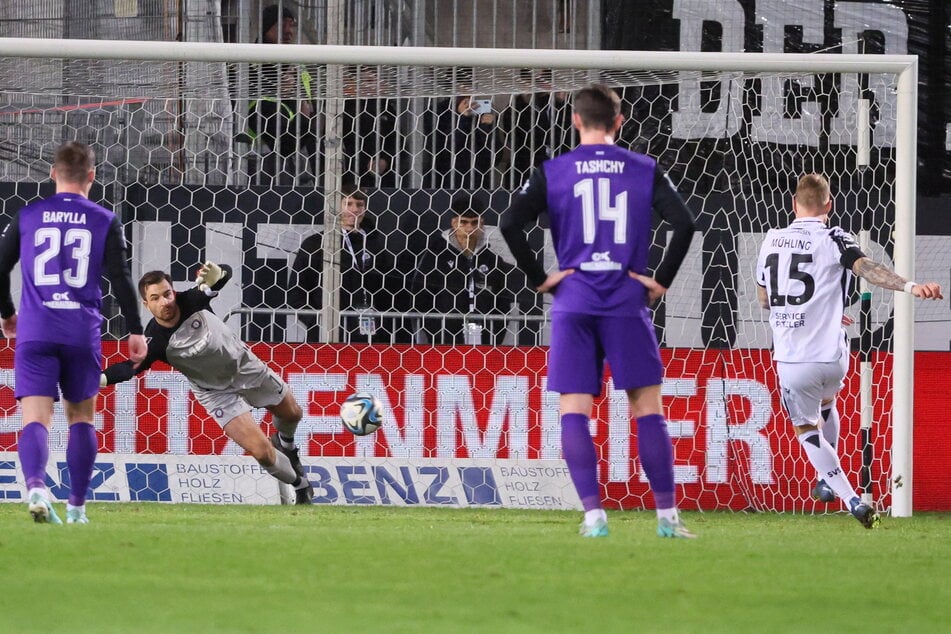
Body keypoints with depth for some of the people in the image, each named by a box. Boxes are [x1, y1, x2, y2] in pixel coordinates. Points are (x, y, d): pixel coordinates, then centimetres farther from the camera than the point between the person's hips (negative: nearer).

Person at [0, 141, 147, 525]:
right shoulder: (104, 222, 5)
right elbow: (121, 278, -1)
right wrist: (135, 331, 4)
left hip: (34, 331, 0)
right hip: (83, 334, 0)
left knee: (36, 418, -6)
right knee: (81, 417, 15)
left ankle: (35, 485, -33)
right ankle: (76, 505, 13)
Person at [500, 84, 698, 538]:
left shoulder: (552, 172, 5)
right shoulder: (645, 170, 6)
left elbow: (510, 224, -6)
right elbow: (683, 224, -5)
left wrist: (539, 278, 1)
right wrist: (662, 280, 2)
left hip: (572, 301, 0)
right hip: (628, 302, 0)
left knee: (573, 411, 1)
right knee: (648, 408, 4)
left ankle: (593, 514, -10)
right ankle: (667, 515, 0)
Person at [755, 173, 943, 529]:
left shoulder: (771, 241, 7)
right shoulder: (832, 240, -6)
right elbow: (866, 268, -26)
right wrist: (911, 287, -41)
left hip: (791, 359, 1)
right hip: (831, 357, 0)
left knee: (806, 429, 18)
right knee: (825, 403, 33)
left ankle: (852, 500, 3)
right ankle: (827, 482, 44)